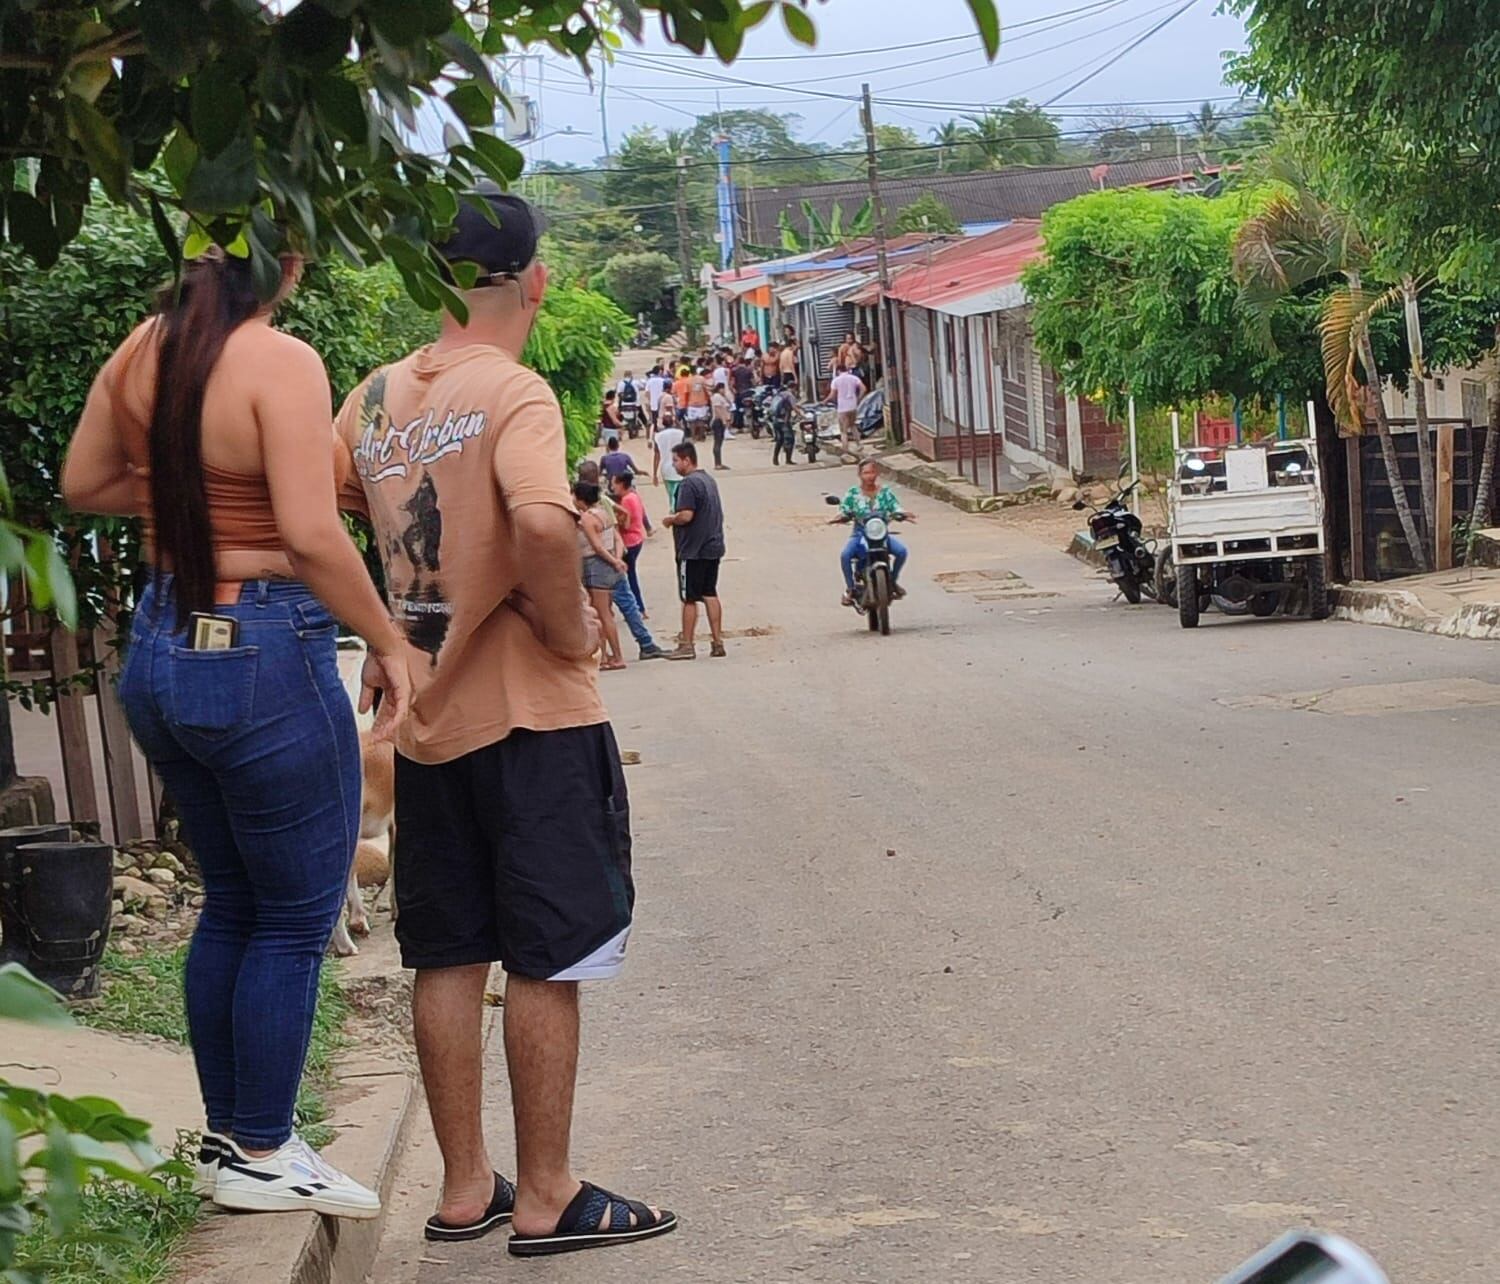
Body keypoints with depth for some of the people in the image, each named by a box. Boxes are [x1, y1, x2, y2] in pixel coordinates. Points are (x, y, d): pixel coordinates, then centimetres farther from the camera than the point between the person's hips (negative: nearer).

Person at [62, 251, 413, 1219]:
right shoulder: (281, 362, -19)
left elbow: (84, 484, 14)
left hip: (161, 652, 8)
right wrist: (388, 644, -13)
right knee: (298, 919, 7)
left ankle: (225, 1137, 29)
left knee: (231, 905, 21)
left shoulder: (144, 350, 3)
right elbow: (313, 534, -24)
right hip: (263, 657, -8)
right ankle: (261, 1157, 16)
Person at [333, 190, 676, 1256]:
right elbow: (542, 524, -31)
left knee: (449, 958, 12)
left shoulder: (375, 398, 6)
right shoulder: (514, 392, -14)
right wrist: (571, 632, -16)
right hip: (531, 718, -6)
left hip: (426, 716, 7)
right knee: (547, 960, 2)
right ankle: (545, 1198, 8)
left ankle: (465, 1188, 20)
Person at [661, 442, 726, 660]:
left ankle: (687, 646, 4)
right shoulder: (709, 480, 13)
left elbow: (686, 515, -25)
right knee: (710, 595, 11)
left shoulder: (689, 483, -17)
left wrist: (670, 520, -6)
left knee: (689, 599, -1)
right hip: (713, 547, 9)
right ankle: (718, 643, 9)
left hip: (693, 550, -9)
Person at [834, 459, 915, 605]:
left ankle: (893, 581, 4)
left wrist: (903, 515, -23)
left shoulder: (885, 492, 3)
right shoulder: (852, 493, 0)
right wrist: (840, 517, -24)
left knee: (901, 551, -23)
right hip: (860, 534, -1)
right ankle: (850, 588, -9)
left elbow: (896, 508, -2)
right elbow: (845, 512, -2)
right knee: (845, 555, -30)